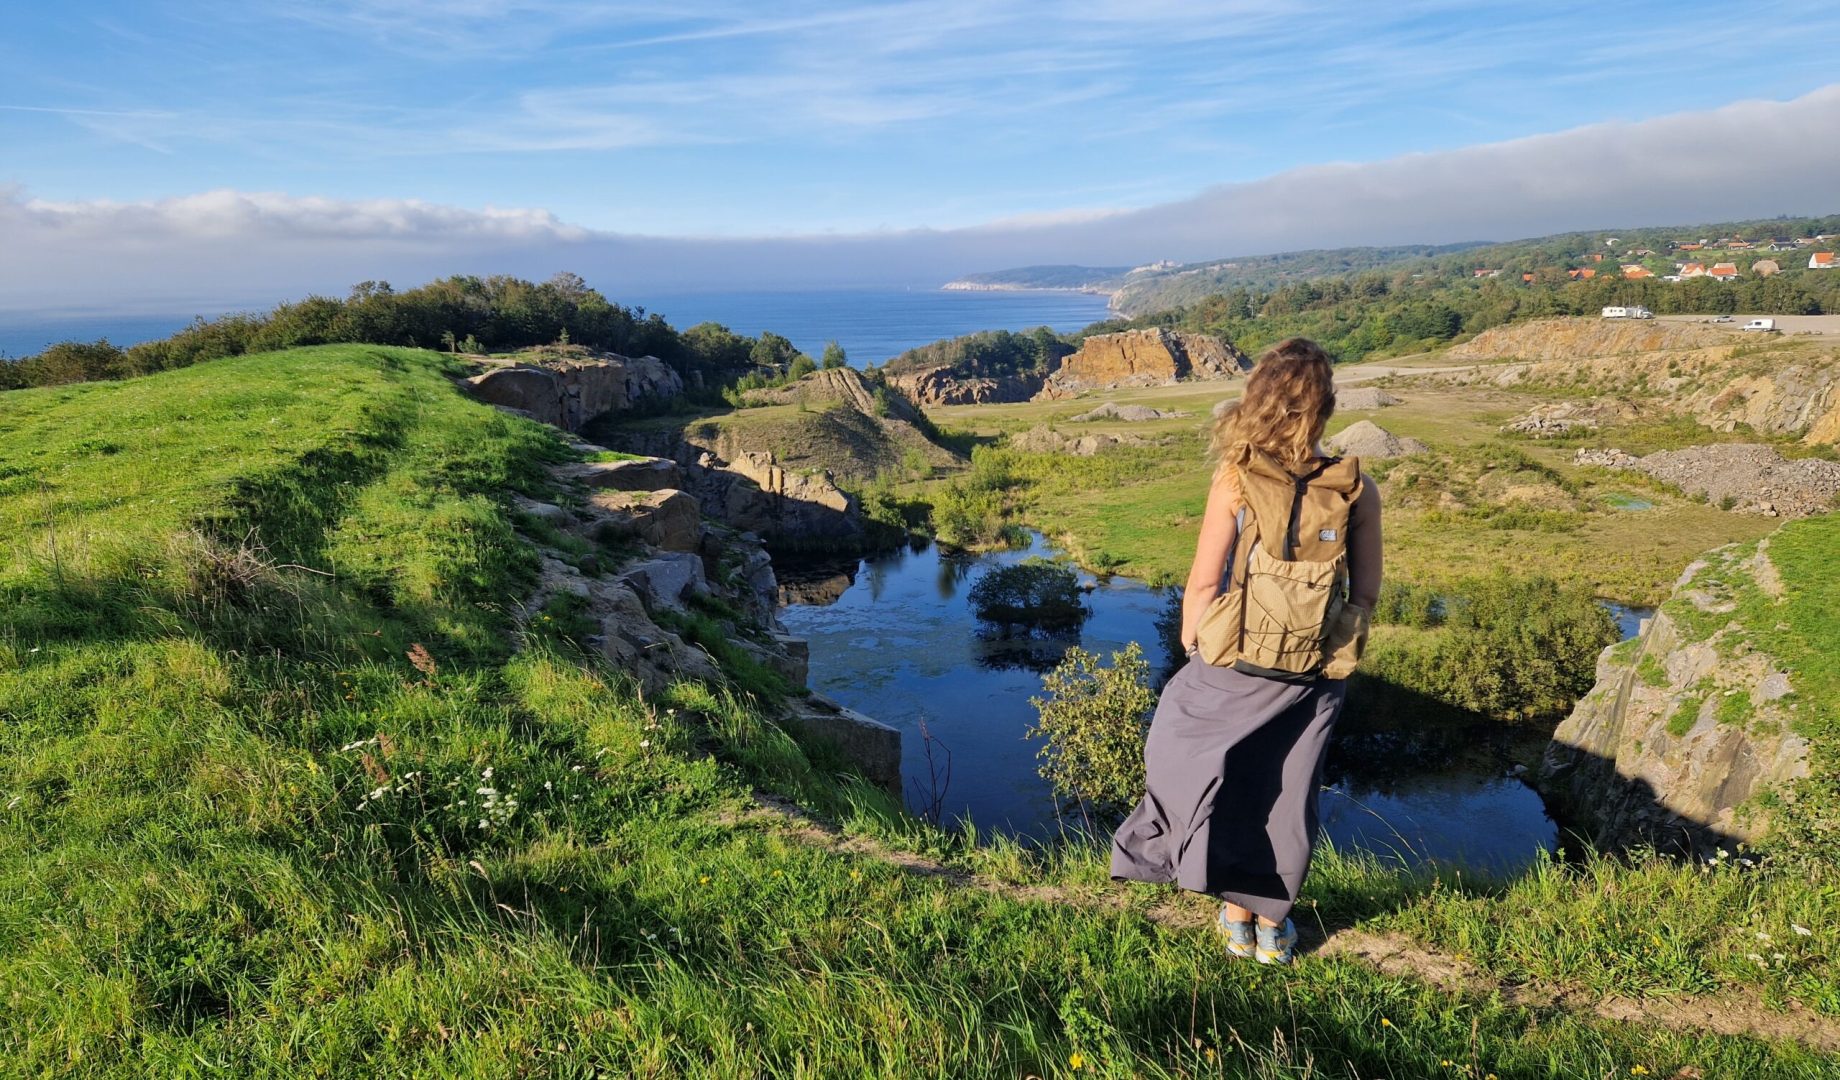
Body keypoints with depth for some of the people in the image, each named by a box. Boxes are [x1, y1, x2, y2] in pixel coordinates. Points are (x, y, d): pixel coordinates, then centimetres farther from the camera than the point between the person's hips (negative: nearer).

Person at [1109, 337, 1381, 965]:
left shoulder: (1236, 481, -15)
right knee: (1289, 793, 17)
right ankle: (1273, 924, 32)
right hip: (1315, 673, 2)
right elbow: (1366, 592, -1)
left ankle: (1237, 915, 29)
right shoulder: (1356, 489, -8)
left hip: (1236, 663, -2)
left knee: (1215, 776, 18)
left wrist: (1190, 647, 4)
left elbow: (1203, 584, -12)